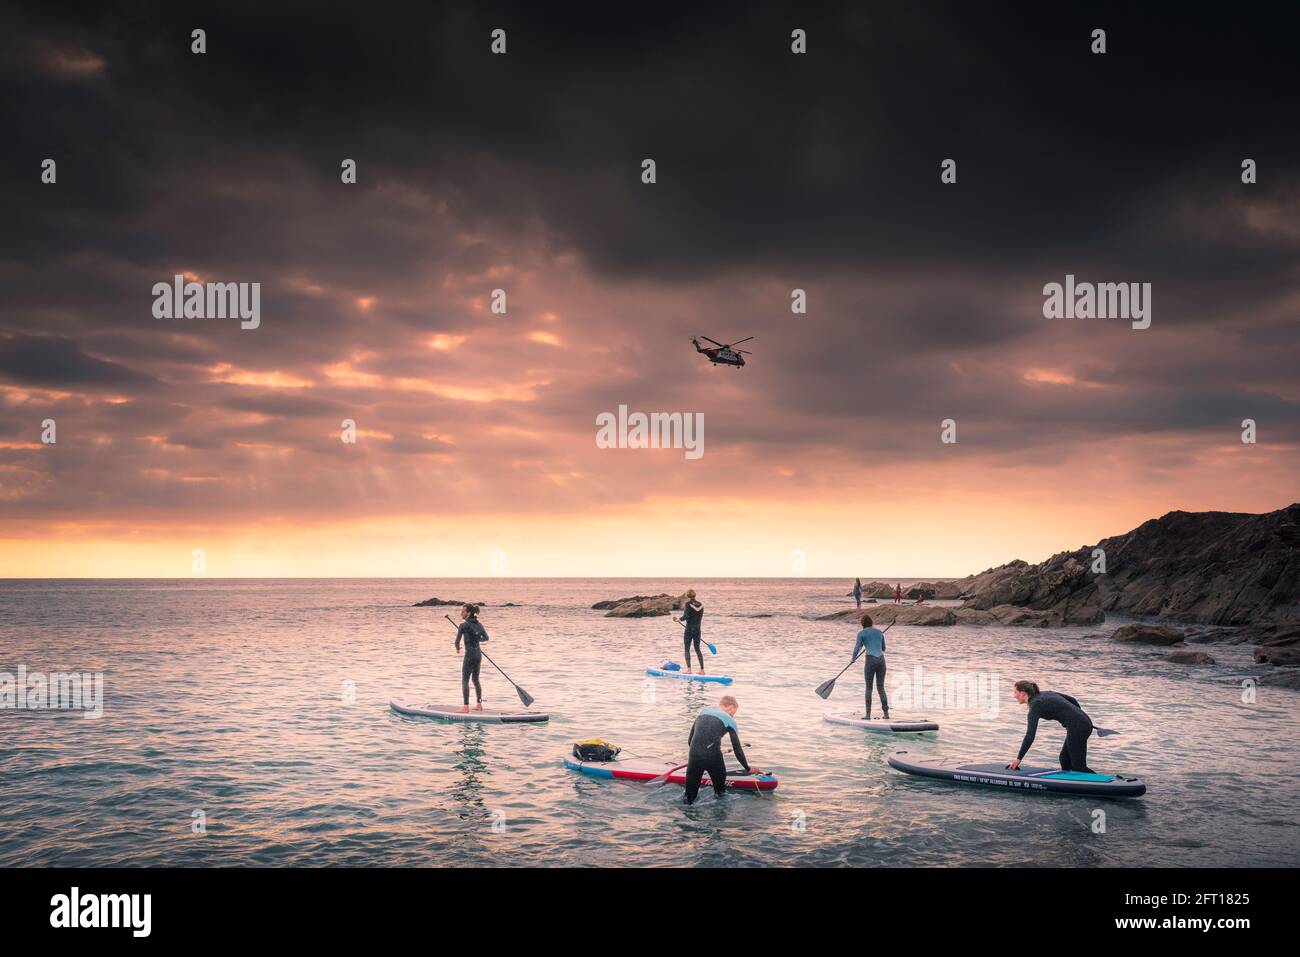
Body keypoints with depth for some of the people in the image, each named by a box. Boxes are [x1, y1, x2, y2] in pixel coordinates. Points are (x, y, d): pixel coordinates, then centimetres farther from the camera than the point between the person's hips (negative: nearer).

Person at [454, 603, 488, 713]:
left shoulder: (464, 625, -13)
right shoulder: (479, 624, 7)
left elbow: (457, 641, -8)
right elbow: (486, 638, 15)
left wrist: (457, 648, 12)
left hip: (470, 655, -7)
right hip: (478, 654, 7)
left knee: (465, 681, -4)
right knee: (476, 680, 17)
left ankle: (466, 707, -9)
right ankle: (479, 705, 21)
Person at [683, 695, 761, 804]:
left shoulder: (702, 712, 22)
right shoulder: (729, 720, 11)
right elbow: (737, 749, 13)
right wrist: (748, 769, 26)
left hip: (694, 755, 3)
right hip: (713, 756, -3)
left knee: (689, 794, 6)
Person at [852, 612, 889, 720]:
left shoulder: (862, 633, 2)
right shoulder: (880, 632, 16)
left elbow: (857, 648, 1)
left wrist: (853, 658, 21)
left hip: (870, 660, -4)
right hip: (881, 660, 4)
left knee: (869, 688, 4)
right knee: (881, 688, 10)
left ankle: (868, 714, 2)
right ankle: (886, 713, 4)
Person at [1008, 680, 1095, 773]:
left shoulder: (1035, 705, -10)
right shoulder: (1046, 694, 14)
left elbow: (1030, 735, -16)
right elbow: (1073, 700, 19)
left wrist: (1018, 759, -15)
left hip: (1077, 727, -9)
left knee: (1079, 767, -2)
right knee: (1065, 760, 15)